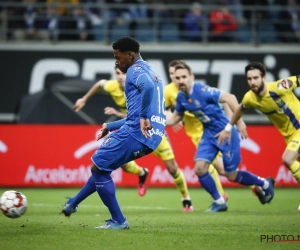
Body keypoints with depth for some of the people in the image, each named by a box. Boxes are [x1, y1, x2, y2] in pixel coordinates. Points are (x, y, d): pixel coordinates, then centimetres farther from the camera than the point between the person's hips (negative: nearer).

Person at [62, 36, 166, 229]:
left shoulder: (136, 70, -5)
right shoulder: (150, 73, 26)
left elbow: (148, 87, -31)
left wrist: (143, 117, -27)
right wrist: (110, 127, 37)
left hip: (135, 133, -10)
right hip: (149, 136, 10)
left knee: (99, 168, 1)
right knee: (101, 166, 25)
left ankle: (118, 221, 1)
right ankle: (72, 205, 36)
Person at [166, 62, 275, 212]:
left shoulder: (201, 90, -24)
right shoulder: (181, 97, -2)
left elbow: (229, 98, -24)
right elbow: (174, 117, 14)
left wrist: (239, 122, -21)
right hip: (209, 134, 7)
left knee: (231, 175, 2)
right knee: (199, 168, -9)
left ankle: (265, 184, 26)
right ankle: (219, 202, 9)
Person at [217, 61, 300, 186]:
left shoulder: (278, 87, -27)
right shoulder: (249, 98, -10)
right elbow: (240, 110, 12)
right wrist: (228, 129, 19)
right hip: (289, 134, 6)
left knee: (287, 159, -23)